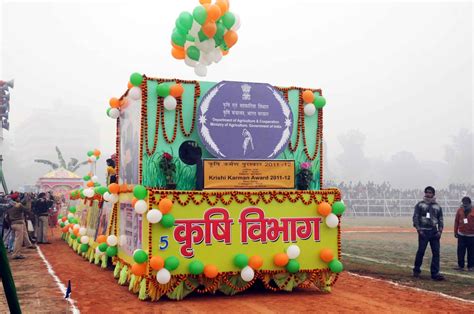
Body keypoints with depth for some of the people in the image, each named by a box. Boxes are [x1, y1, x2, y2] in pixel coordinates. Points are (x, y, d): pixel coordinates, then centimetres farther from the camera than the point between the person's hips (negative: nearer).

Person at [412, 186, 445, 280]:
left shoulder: (437, 206, 13)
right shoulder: (420, 205, 4)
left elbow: (440, 220, 13)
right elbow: (415, 218, -1)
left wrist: (440, 231, -1)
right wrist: (419, 230, -11)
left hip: (434, 232, 3)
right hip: (423, 231, -3)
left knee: (436, 252, -2)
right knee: (421, 251, -3)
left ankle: (435, 273, 1)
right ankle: (416, 270, 14)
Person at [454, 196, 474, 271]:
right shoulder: (460, 210, 1)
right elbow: (456, 221, 7)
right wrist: (455, 232, 6)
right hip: (461, 235, 2)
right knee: (460, 251, 3)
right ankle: (460, 265, 11)